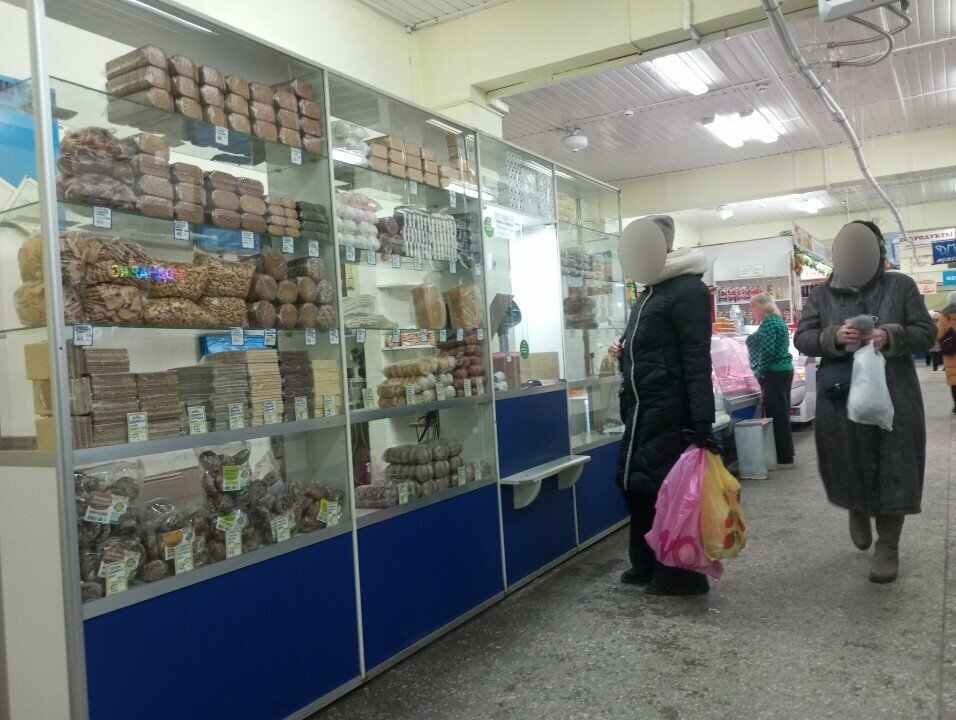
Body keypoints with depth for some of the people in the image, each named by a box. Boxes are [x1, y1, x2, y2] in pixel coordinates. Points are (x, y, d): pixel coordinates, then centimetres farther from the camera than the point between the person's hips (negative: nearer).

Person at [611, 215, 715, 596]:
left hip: (668, 411, -10)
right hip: (641, 407, 10)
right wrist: (624, 349, 7)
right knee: (634, 483, 14)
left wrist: (702, 421, -22)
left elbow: (697, 358, -18)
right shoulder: (649, 292, 18)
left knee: (663, 488, -4)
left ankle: (682, 575, 11)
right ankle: (648, 565, 29)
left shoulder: (687, 289, -11)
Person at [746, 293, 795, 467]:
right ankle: (784, 455, 21)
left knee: (776, 414, -6)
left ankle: (784, 458, -2)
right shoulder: (777, 320, 18)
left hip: (774, 374, -11)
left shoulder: (769, 323, -15)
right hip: (783, 370, 11)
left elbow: (767, 351, -24)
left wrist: (760, 371, -12)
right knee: (781, 414, 14)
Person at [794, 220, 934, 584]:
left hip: (892, 397, -1)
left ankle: (888, 546, 15)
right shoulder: (822, 294, 6)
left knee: (892, 469, 2)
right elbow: (801, 338, 2)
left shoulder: (901, 286, 3)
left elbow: (926, 333, 3)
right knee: (849, 465, 10)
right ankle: (858, 513, 42)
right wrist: (834, 337, -18)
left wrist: (891, 337, -18)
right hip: (841, 397, 1)